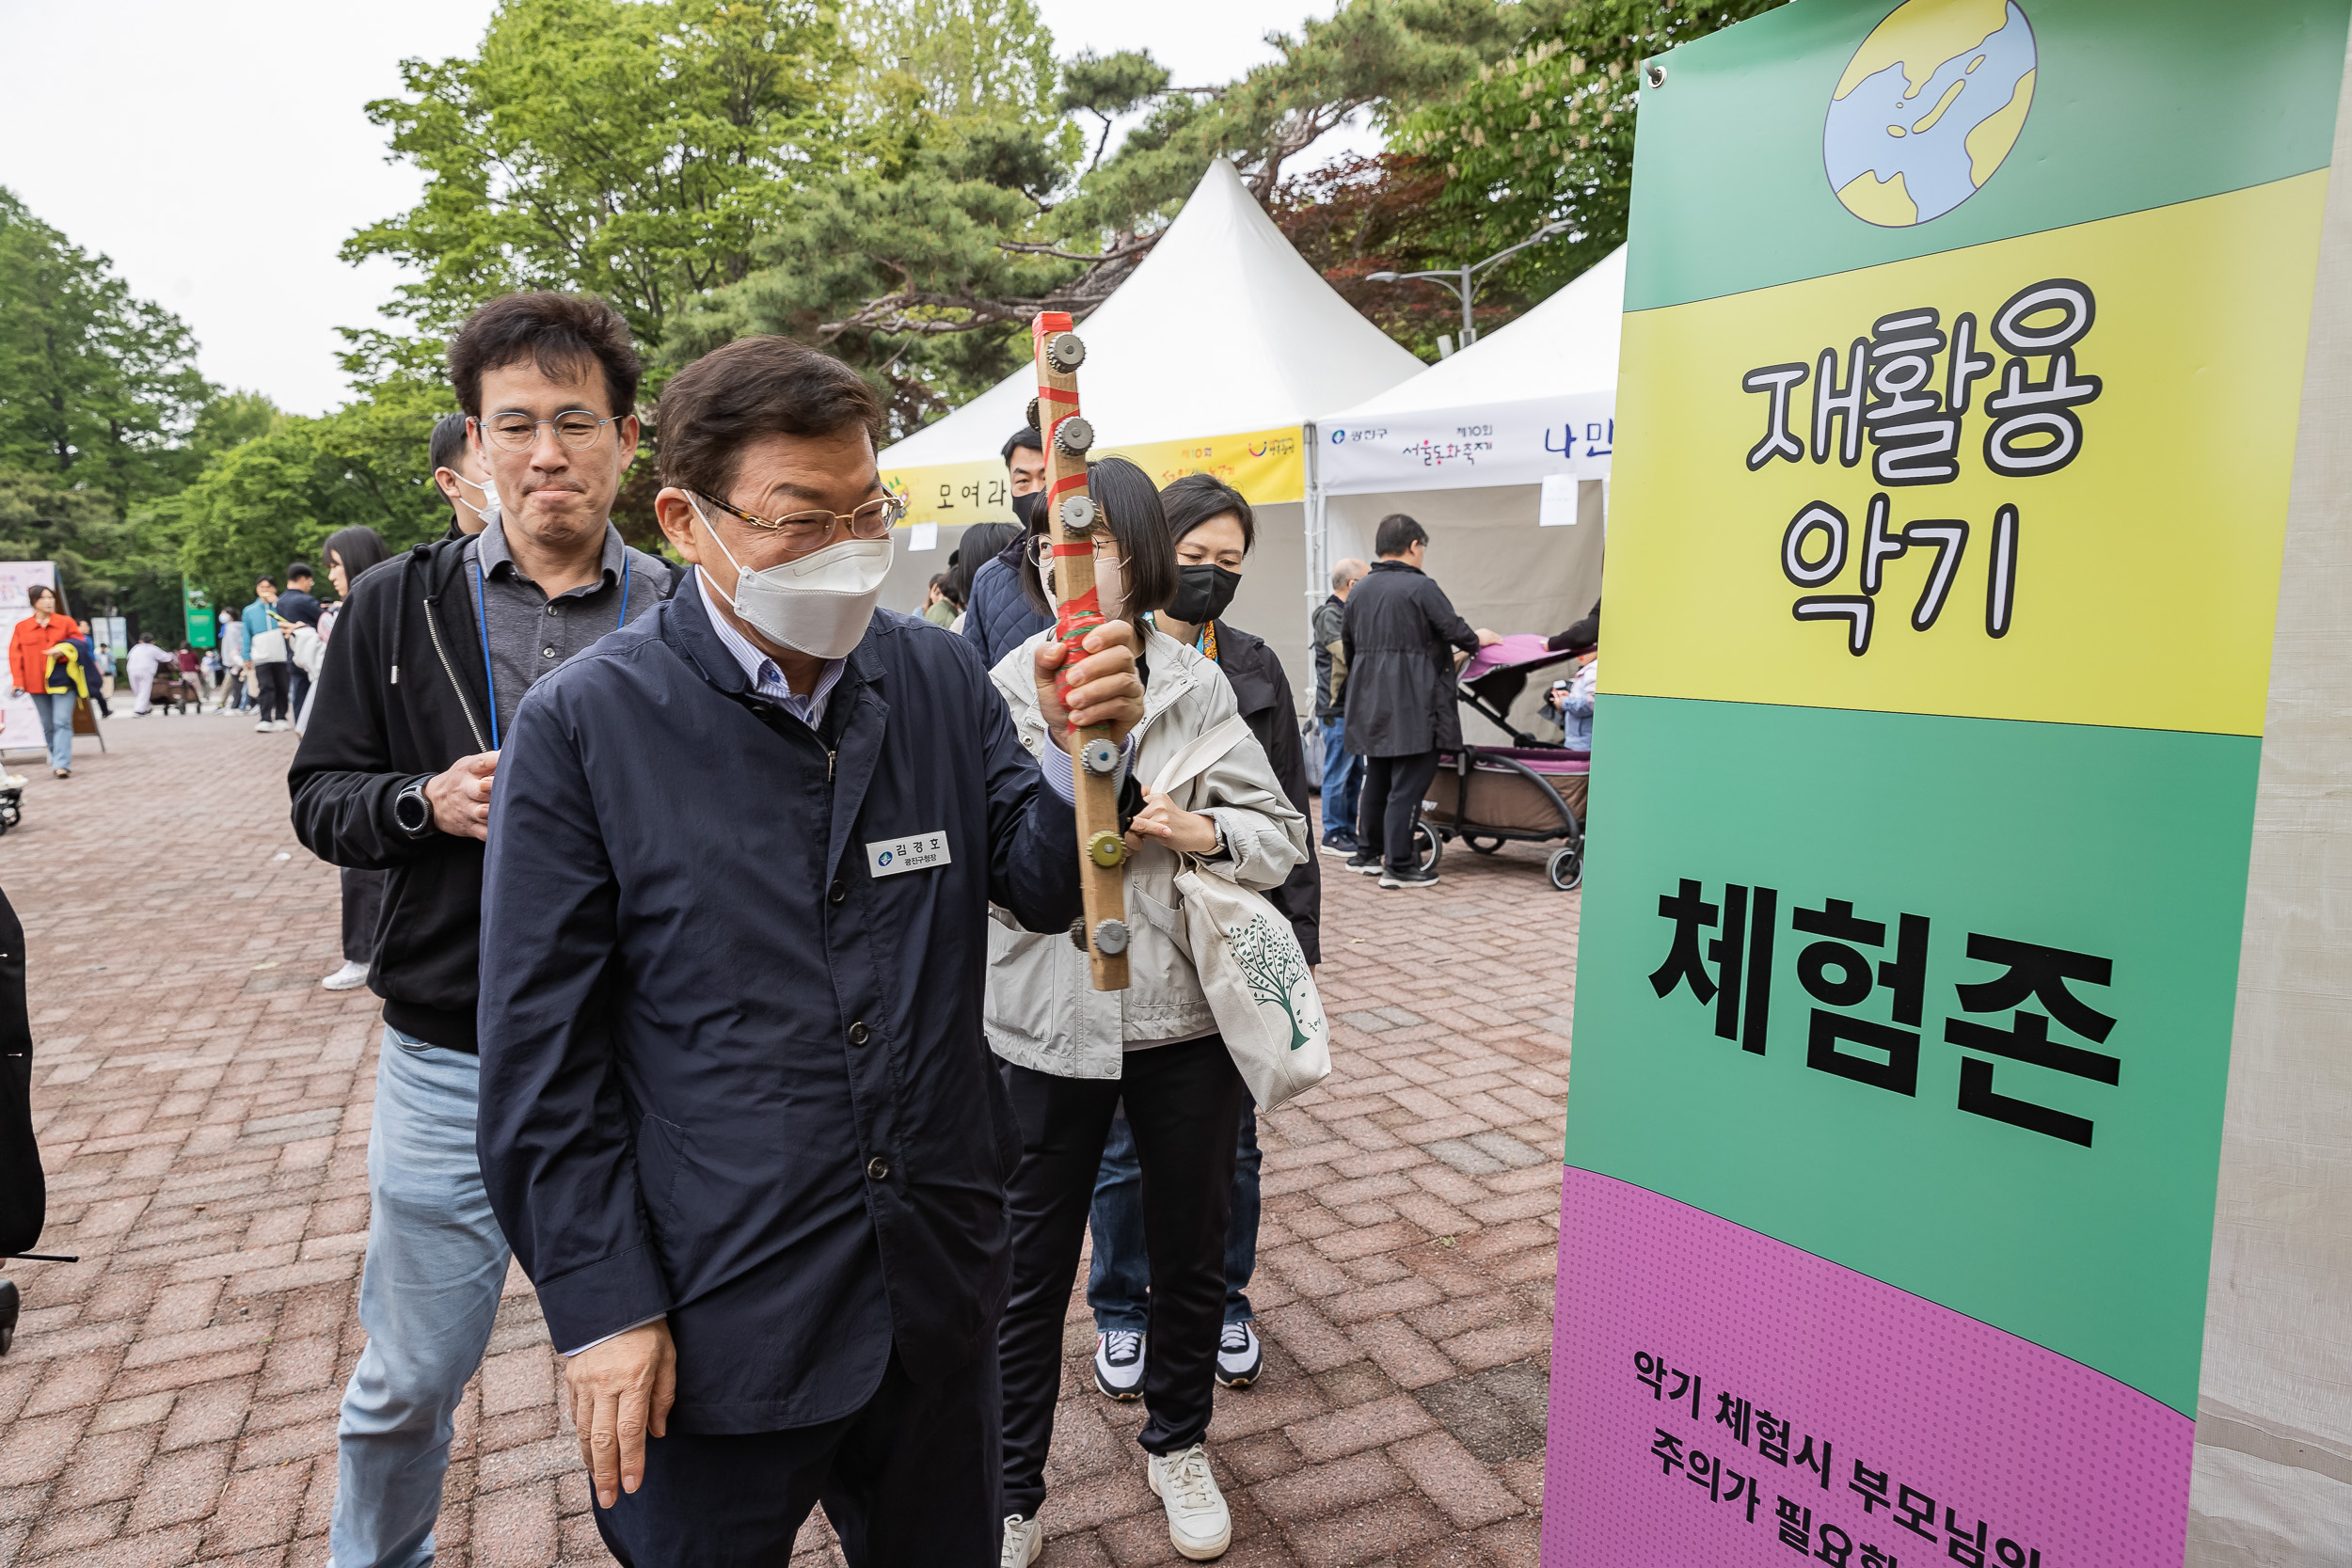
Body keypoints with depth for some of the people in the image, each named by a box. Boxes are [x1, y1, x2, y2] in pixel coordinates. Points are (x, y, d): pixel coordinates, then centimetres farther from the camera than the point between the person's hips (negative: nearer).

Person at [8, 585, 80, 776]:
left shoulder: (66, 622, 4)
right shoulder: (22, 627, 7)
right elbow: (15, 655, 6)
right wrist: (18, 681, -4)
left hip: (62, 680, -2)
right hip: (36, 683, 2)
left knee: (62, 722, -11)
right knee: (48, 726, 8)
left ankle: (62, 764, -16)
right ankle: (56, 759, 19)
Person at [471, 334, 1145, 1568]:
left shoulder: (938, 676, -1)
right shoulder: (584, 724, -12)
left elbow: (1043, 892, 0)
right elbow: (542, 1056, -9)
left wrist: (1084, 753, -19)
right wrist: (599, 1308, -8)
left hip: (940, 1287, 4)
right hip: (715, 1322, -3)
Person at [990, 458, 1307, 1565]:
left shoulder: (1197, 684, 0)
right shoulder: (1004, 690, -4)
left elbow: (1282, 833, 4)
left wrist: (1206, 831, -16)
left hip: (1184, 1015, 2)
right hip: (1047, 1018, -1)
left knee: (1190, 1248, 19)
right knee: (1029, 1272, 10)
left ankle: (1178, 1443, 45)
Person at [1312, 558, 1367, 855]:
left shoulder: (1348, 612, 17)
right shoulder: (1329, 615, -12)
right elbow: (1350, 655, -24)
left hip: (1353, 707, 10)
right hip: (1337, 709, -10)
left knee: (1354, 772, 13)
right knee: (1338, 773, -4)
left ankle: (1348, 831, 21)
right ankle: (1333, 834, 4)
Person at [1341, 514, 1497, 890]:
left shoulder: (1359, 591, 11)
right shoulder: (1421, 587, -11)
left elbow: (1347, 646, 18)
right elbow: (1456, 632, -11)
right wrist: (1478, 639, 11)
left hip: (1371, 704, 8)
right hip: (1413, 704, -7)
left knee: (1376, 779, 19)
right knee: (1408, 785, -3)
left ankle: (1367, 852, 28)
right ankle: (1398, 866, -1)